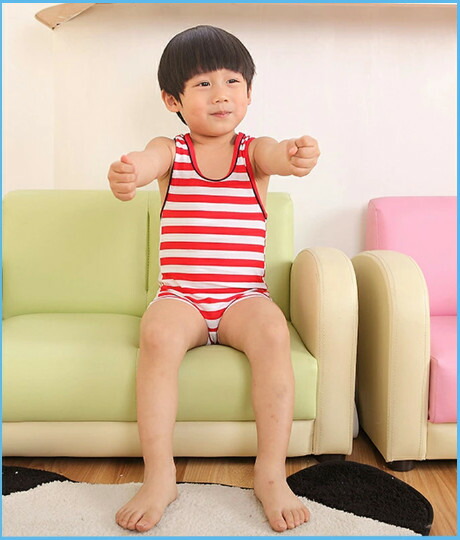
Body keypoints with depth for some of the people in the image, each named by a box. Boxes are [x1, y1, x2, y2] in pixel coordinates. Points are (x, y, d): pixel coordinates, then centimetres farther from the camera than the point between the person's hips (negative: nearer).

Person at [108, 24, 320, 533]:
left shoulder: (253, 150, 7)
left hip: (243, 298, 0)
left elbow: (277, 156, -18)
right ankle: (159, 476, -22)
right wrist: (124, 177, -44)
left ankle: (271, 473, -21)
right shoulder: (170, 151, 7)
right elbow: (144, 163, -17)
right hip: (180, 297, 0)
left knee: (273, 329, -31)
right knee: (157, 334, -31)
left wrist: (297, 154, -44)